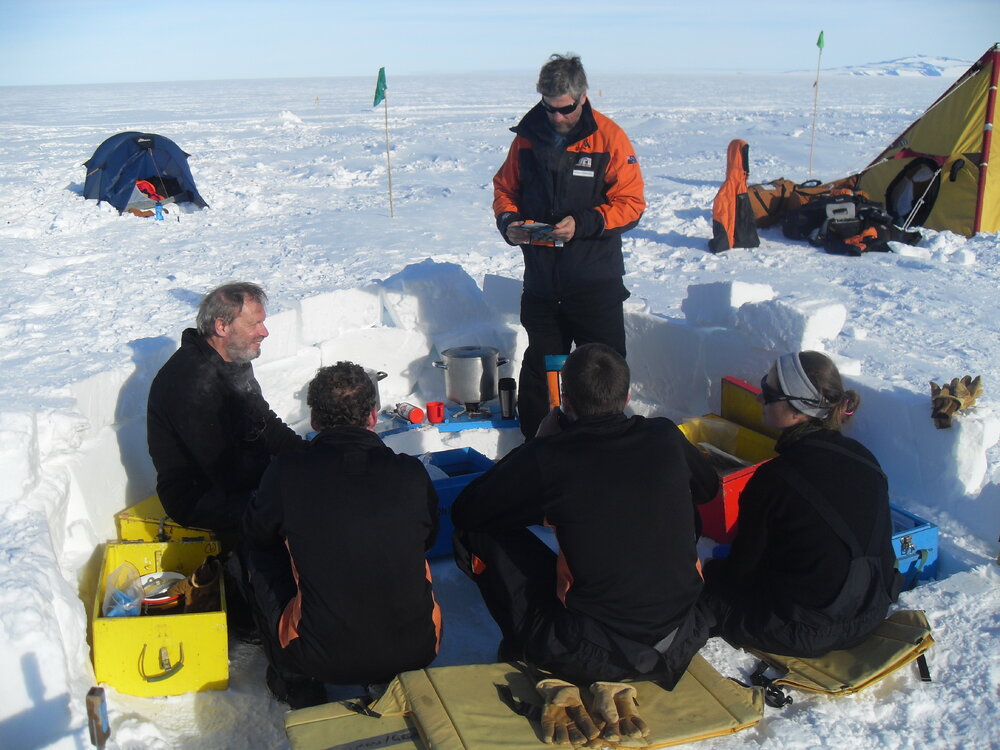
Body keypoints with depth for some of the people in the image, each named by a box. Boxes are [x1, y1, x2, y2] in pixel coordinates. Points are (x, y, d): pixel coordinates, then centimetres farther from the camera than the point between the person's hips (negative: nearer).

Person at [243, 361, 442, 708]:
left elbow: (257, 533, 9)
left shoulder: (287, 472, -12)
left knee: (261, 557, 20)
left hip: (321, 661, -2)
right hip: (416, 653, 2)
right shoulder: (412, 474, -9)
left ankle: (294, 680, 25)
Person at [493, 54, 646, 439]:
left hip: (595, 282, -3)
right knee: (539, 368, 14)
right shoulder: (528, 136, 5)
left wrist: (583, 223, -21)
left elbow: (631, 203, -8)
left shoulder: (608, 137, -5)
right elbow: (504, 187, 14)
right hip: (541, 280, 4)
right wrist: (508, 221, -6)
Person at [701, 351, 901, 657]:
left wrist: (713, 570, 13)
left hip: (802, 634, -6)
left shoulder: (774, 479, -23)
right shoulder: (864, 459, -4)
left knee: (708, 577, 15)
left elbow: (744, 563, -10)